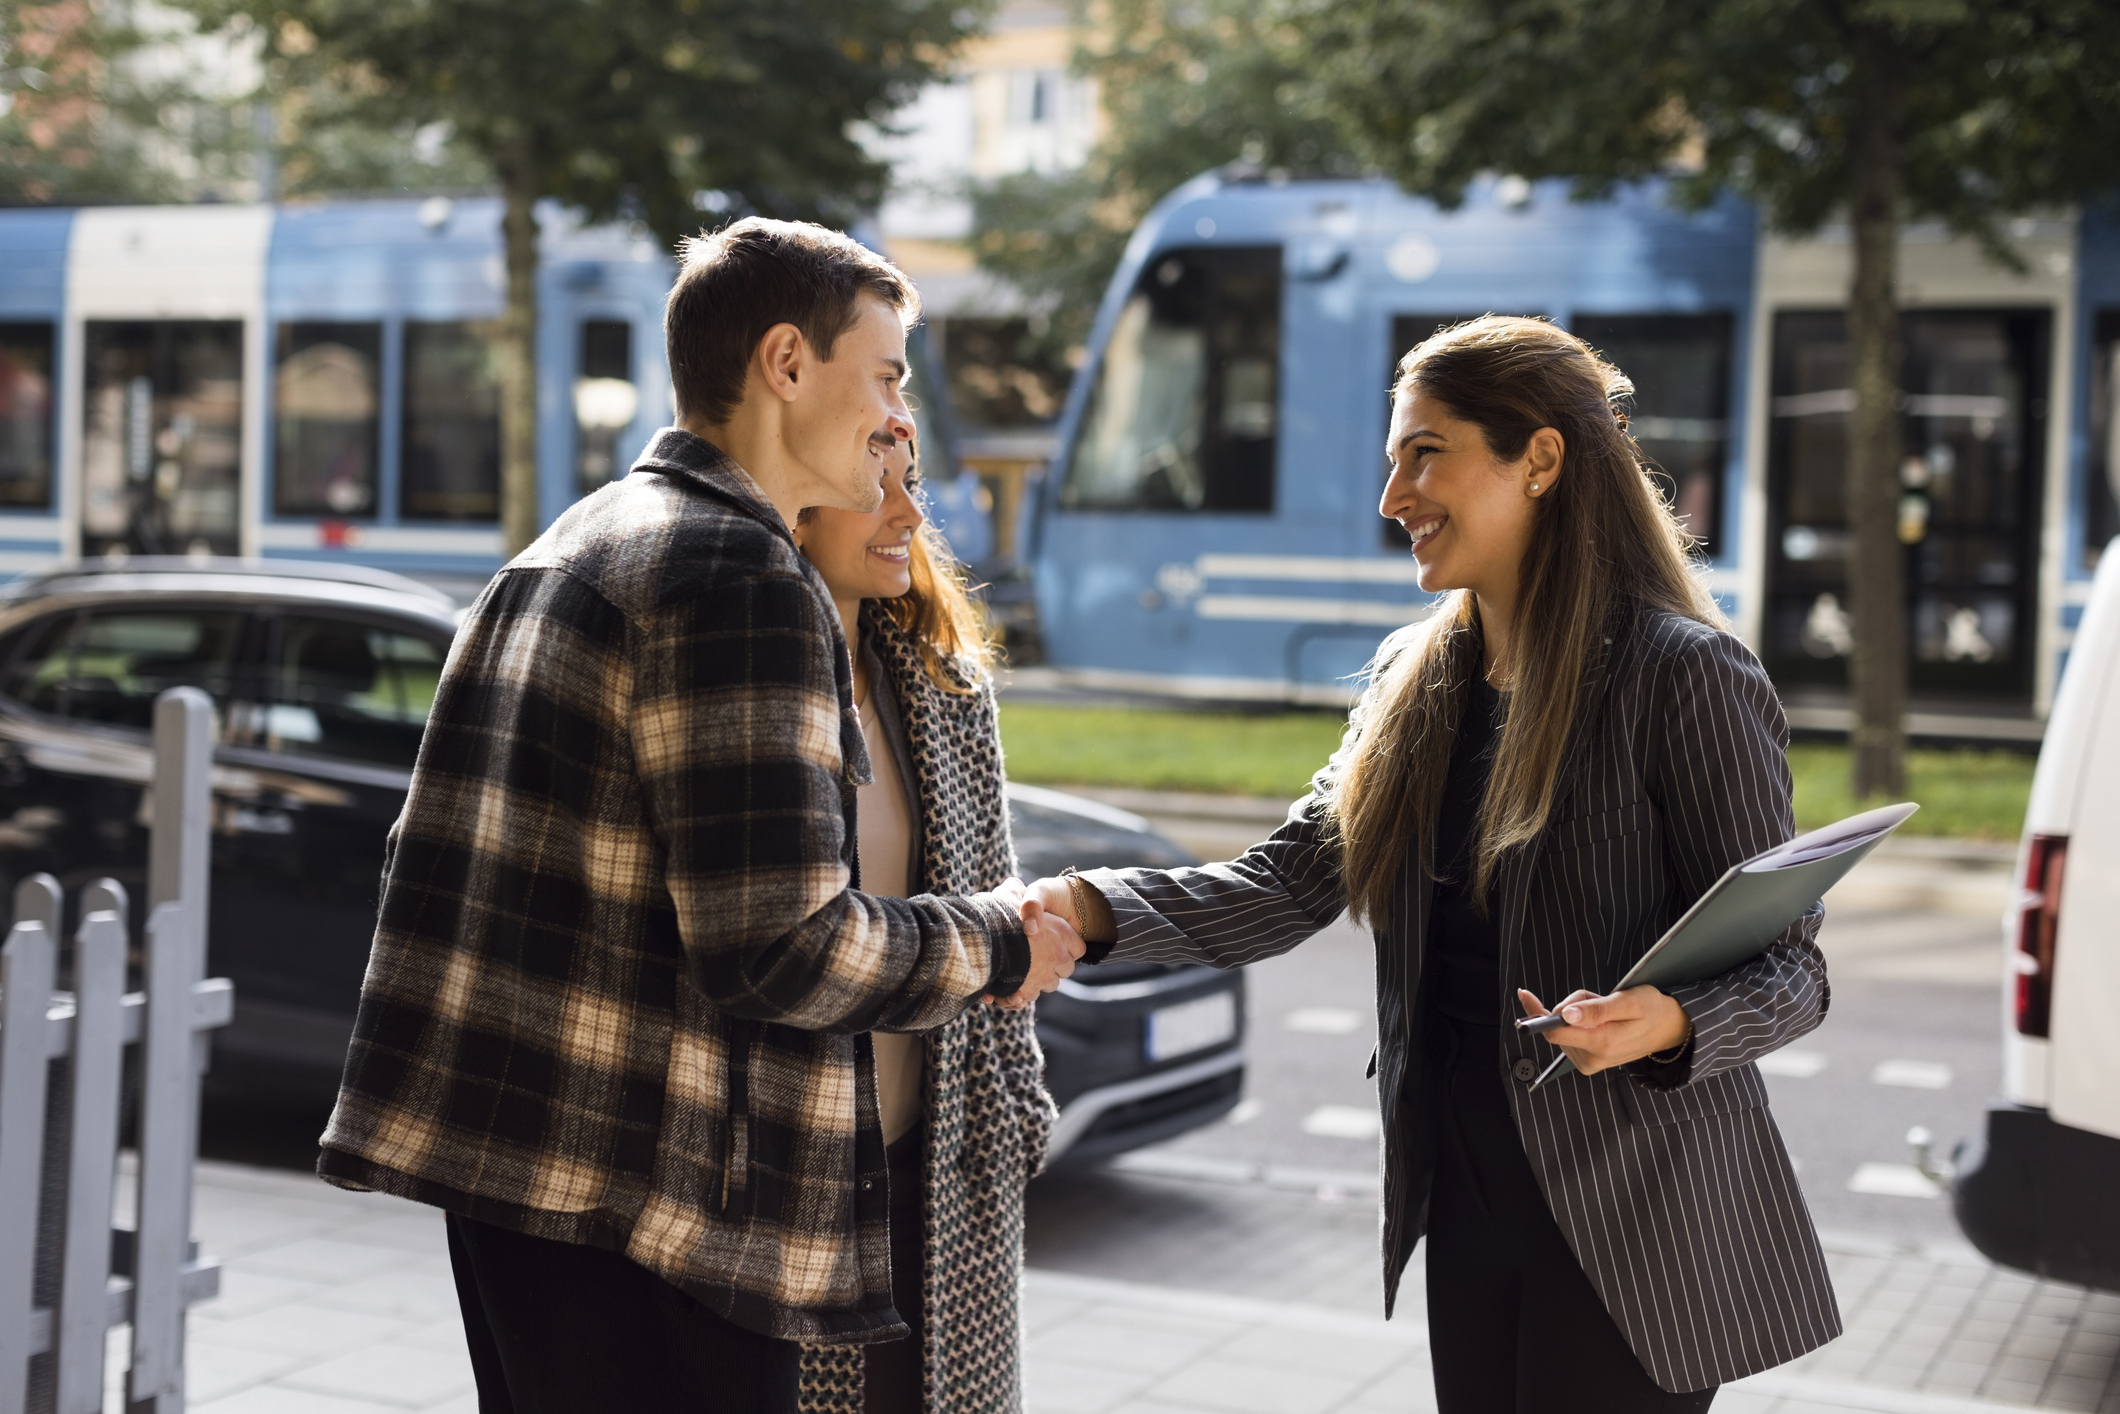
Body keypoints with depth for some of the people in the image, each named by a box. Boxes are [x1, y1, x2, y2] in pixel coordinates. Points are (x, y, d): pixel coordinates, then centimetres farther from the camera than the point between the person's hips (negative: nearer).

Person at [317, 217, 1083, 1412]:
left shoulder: (562, 554, 16)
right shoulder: (743, 581, -16)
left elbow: (433, 857, 20)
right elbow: (784, 946, -21)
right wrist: (997, 947, -6)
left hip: (504, 1173, 10)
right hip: (646, 1222, -10)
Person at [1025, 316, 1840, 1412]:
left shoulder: (1685, 676, -13)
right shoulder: (1411, 678, 9)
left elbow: (1787, 966, -11)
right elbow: (1288, 884, 4)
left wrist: (1668, 1024, -32)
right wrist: (1091, 907, -11)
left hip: (1627, 1226, -6)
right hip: (1462, 1189, 6)